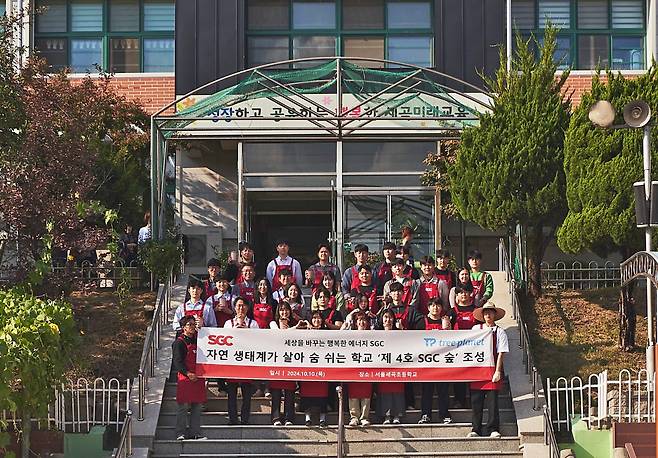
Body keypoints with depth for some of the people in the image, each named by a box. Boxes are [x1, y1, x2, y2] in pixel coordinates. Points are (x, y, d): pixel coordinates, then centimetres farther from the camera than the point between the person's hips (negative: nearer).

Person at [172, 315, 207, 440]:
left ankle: (195, 432, 14)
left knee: (197, 406, 8)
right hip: (185, 378, -7)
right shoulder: (179, 342, -5)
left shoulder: (197, 340, 16)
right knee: (183, 406, -4)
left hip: (198, 378, 7)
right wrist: (187, 373, -24)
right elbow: (177, 361, -12)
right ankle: (180, 433, 1)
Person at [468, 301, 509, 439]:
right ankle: (476, 429, 8)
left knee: (492, 401, -4)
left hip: (492, 370, -2)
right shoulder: (476, 329, 10)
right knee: (476, 401, 2)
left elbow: (501, 353, -1)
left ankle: (493, 429, 2)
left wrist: (497, 371, -8)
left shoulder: (500, 332, 3)